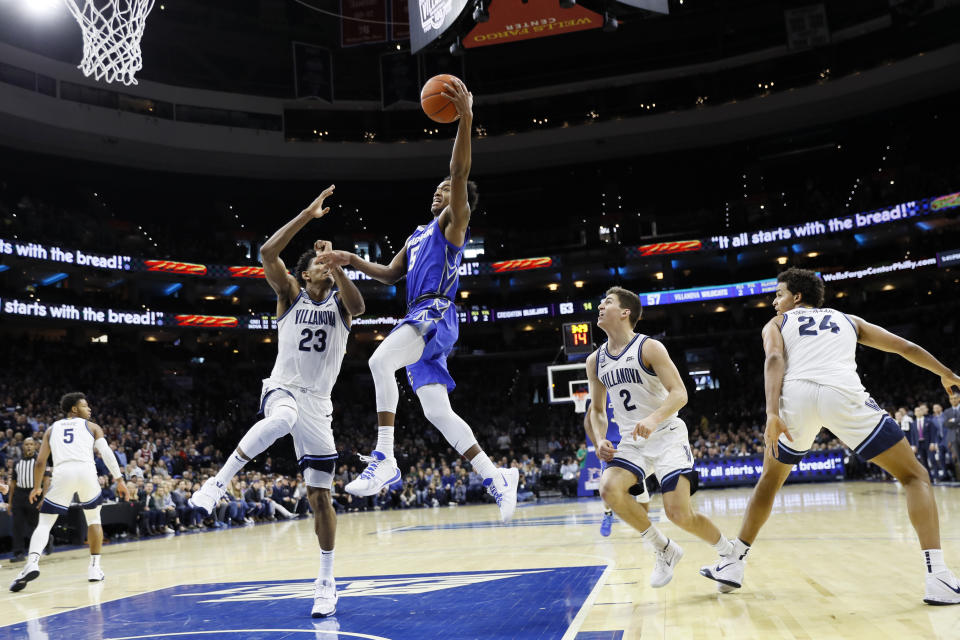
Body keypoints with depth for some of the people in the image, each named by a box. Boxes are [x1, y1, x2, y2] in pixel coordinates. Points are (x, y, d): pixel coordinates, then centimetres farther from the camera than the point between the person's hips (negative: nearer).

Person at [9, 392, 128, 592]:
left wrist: (37, 487, 33)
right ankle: (94, 568, 16)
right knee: (94, 519, 20)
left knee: (44, 523, 7)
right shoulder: (92, 426, 19)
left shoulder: (52, 428, 25)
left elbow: (40, 462, 20)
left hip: (62, 473, 1)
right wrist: (119, 480, 6)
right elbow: (107, 453, 6)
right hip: (86, 471, 0)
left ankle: (32, 562, -19)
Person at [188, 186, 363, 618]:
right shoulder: (290, 294, 3)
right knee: (282, 419, -42)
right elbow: (267, 253, -15)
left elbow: (358, 305, -21)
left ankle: (327, 582, 16)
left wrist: (334, 263, -28)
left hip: (318, 404, 2)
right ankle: (217, 484, -29)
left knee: (320, 496, 3)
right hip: (283, 389, -2)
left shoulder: (340, 301, 5)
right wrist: (308, 215, -17)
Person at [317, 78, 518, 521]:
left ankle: (384, 460, -32)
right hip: (418, 319, 9)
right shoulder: (418, 235, 29)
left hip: (436, 314, -9)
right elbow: (391, 274, 30)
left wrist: (465, 119, -22)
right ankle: (496, 477, 9)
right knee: (437, 413, 3)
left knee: (380, 361, -32)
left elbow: (459, 173, -10)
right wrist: (354, 261, 15)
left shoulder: (454, 222, 6)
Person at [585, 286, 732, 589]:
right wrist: (600, 440, -4)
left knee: (679, 512, -16)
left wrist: (654, 418, -35)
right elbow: (597, 409, 15)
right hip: (631, 442, 5)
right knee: (610, 489, -24)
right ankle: (664, 550, -3)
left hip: (667, 436, -5)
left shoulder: (649, 348, -10)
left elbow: (679, 393, -17)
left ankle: (729, 552, 16)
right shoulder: (595, 361, 7)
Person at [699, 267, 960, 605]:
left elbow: (774, 359, 6)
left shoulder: (776, 324, 28)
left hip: (795, 395, 1)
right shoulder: (848, 319, 35)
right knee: (914, 475, 14)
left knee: (769, 480, 25)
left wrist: (772, 413, -7)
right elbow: (905, 347, 37)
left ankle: (733, 564, 27)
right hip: (843, 393, 0)